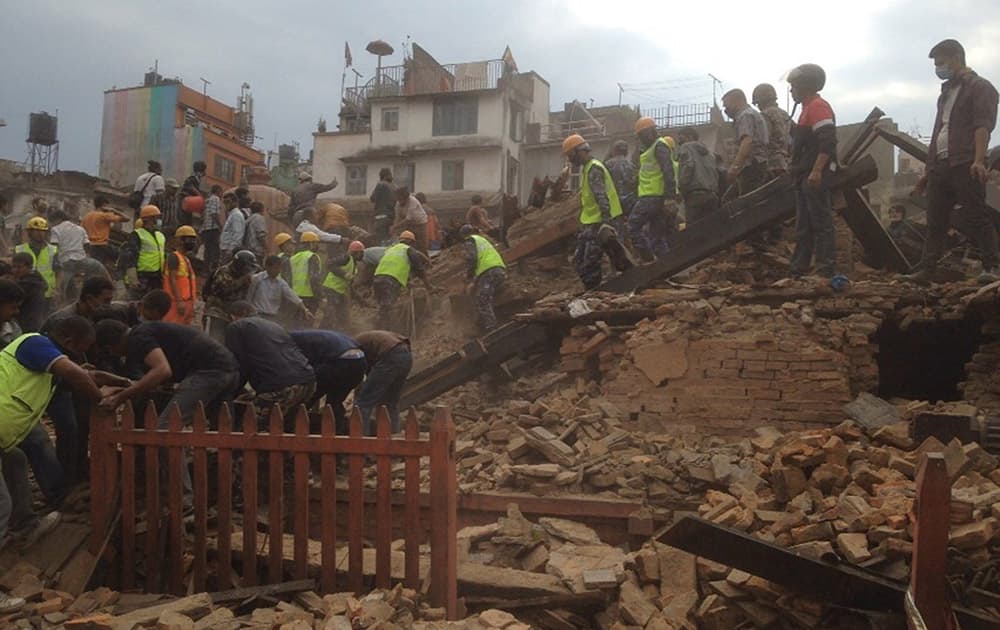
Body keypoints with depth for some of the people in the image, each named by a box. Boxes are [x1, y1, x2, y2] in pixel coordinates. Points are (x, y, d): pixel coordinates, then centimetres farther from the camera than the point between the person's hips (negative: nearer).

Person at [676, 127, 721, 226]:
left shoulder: (685, 147, 6)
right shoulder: (709, 152, 28)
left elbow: (688, 166, -12)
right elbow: (716, 172, 21)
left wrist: (682, 187, -8)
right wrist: (715, 191, 18)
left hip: (695, 194, -7)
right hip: (712, 195, 7)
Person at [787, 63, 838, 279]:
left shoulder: (818, 107, -11)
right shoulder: (809, 108, 21)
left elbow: (827, 142, -21)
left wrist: (816, 171, -27)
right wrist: (795, 167, 27)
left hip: (815, 176, -11)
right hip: (805, 176, 11)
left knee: (821, 222, -9)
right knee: (803, 226, 12)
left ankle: (827, 269, -8)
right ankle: (798, 270, 17)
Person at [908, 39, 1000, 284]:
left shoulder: (979, 87, 3)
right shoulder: (946, 92, 26)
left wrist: (979, 160, -25)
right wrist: (928, 170, 22)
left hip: (965, 165, -7)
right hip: (940, 166, 7)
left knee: (977, 217, -8)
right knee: (934, 222, 2)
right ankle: (926, 271, 1)